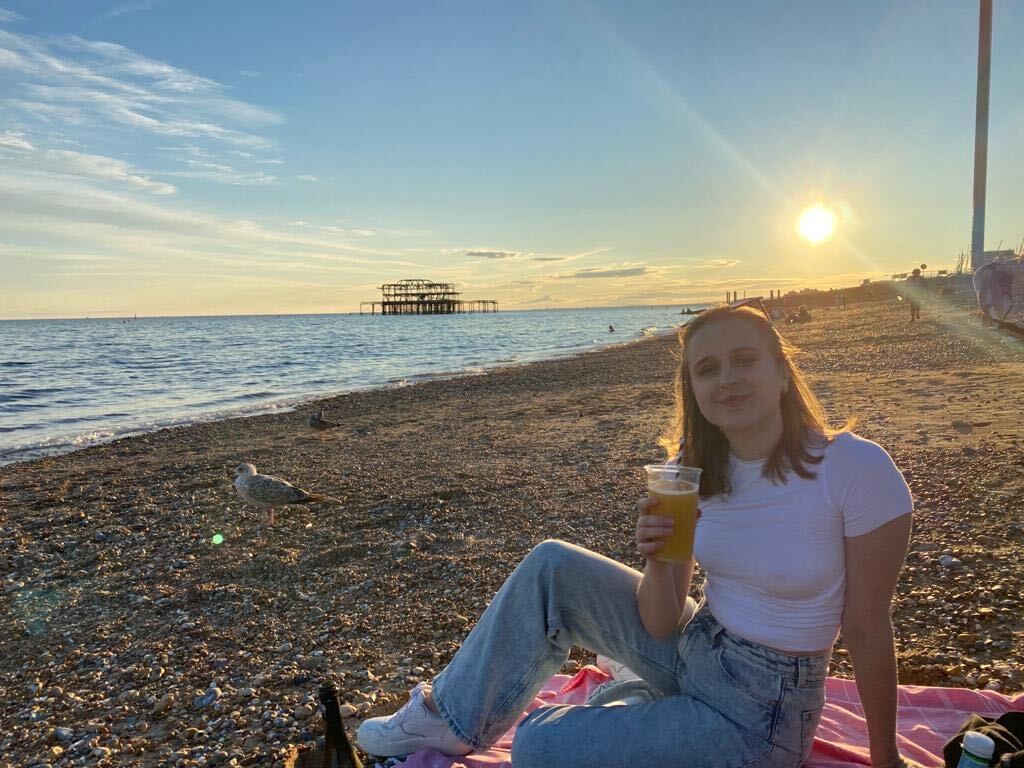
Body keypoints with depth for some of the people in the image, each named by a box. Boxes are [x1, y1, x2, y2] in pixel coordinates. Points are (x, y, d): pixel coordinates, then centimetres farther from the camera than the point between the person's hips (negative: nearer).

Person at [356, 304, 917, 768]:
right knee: (551, 567, -9)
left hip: (760, 712, -5)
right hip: (691, 651, 5)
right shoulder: (698, 473, -6)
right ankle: (451, 720, 5)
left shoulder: (859, 469, -22)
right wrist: (658, 562, -27)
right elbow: (661, 626, -6)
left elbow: (868, 630, -13)